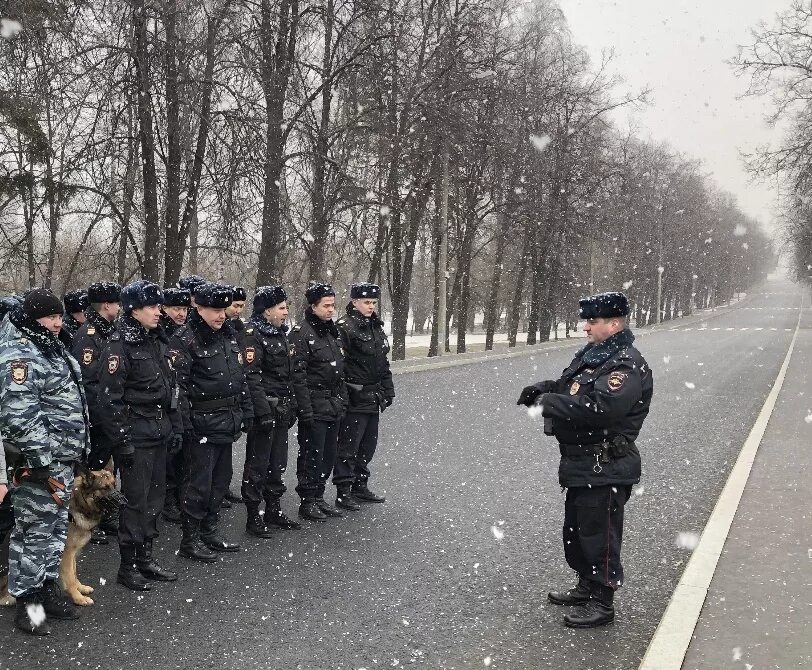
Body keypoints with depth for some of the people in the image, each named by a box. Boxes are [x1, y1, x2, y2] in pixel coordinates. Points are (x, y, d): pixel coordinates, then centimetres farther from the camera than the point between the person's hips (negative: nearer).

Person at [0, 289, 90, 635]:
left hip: (63, 459, 9)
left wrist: (75, 453, 20)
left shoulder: (53, 349, 13)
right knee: (34, 532, 1)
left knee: (56, 527, 18)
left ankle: (49, 588, 31)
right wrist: (44, 466, -24)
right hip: (39, 463, -9)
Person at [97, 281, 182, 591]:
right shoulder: (119, 345, -13)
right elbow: (111, 397, -16)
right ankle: (128, 567, 11)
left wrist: (176, 426, 15)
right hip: (136, 434, -7)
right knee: (136, 501, -2)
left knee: (155, 498, 12)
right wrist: (122, 441, -17)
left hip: (160, 432, 7)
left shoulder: (158, 341, 11)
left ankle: (145, 558, 24)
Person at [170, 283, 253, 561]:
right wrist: (185, 423, -19)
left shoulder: (228, 336, 12)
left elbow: (241, 377, 18)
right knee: (199, 483, -1)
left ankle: (209, 532, 28)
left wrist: (246, 411, 16)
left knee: (221, 478, 15)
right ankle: (190, 540, 12)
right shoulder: (184, 340, -11)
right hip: (203, 423, -8)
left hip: (227, 422, 8)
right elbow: (178, 384, -16)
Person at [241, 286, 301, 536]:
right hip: (265, 409, -9)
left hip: (282, 410, 9)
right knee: (257, 464, 0)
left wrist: (291, 406, 19)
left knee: (278, 463, 16)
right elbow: (251, 377, -20)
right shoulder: (253, 335, -13)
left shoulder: (280, 334, 15)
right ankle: (253, 517, 9)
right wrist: (263, 411, -24)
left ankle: (274, 510, 27)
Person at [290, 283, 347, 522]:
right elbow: (298, 374, -16)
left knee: (328, 453, 12)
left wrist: (342, 400, 15)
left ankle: (318, 496, 25)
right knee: (312, 454, -1)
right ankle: (307, 502, 11)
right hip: (314, 405, -8)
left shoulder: (332, 330, 14)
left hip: (334, 404, 8)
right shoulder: (302, 332, -11)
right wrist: (305, 409, -19)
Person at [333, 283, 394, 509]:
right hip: (354, 397, -8)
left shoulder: (376, 326, 15)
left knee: (368, 445, 15)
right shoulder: (345, 327, -12)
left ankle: (360, 486, 28)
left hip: (373, 397, 8)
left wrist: (387, 390, 19)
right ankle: (343, 492, 6)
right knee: (348, 446, -2)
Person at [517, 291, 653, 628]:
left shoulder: (627, 366, -19)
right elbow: (566, 384, 25)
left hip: (605, 470, -10)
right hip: (581, 465, 10)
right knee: (575, 529, 22)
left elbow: (599, 408, -32)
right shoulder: (590, 355, 12)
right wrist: (541, 389, 3)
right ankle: (586, 587, 39)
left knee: (599, 535, 0)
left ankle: (602, 604, 14)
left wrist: (550, 403, -24)